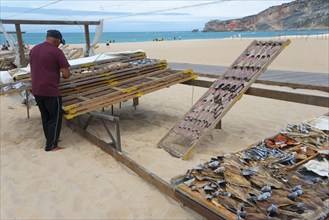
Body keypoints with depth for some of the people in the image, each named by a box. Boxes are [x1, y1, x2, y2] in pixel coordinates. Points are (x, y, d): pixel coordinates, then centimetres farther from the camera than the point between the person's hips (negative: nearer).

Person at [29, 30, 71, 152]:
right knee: (55, 118, 5)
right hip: (50, 91, -7)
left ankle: (50, 140, 32)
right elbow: (66, 74, -14)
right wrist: (64, 75, 9)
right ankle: (51, 146, 10)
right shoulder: (56, 52, -12)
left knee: (45, 116, 20)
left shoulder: (33, 50, 10)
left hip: (36, 90, 7)